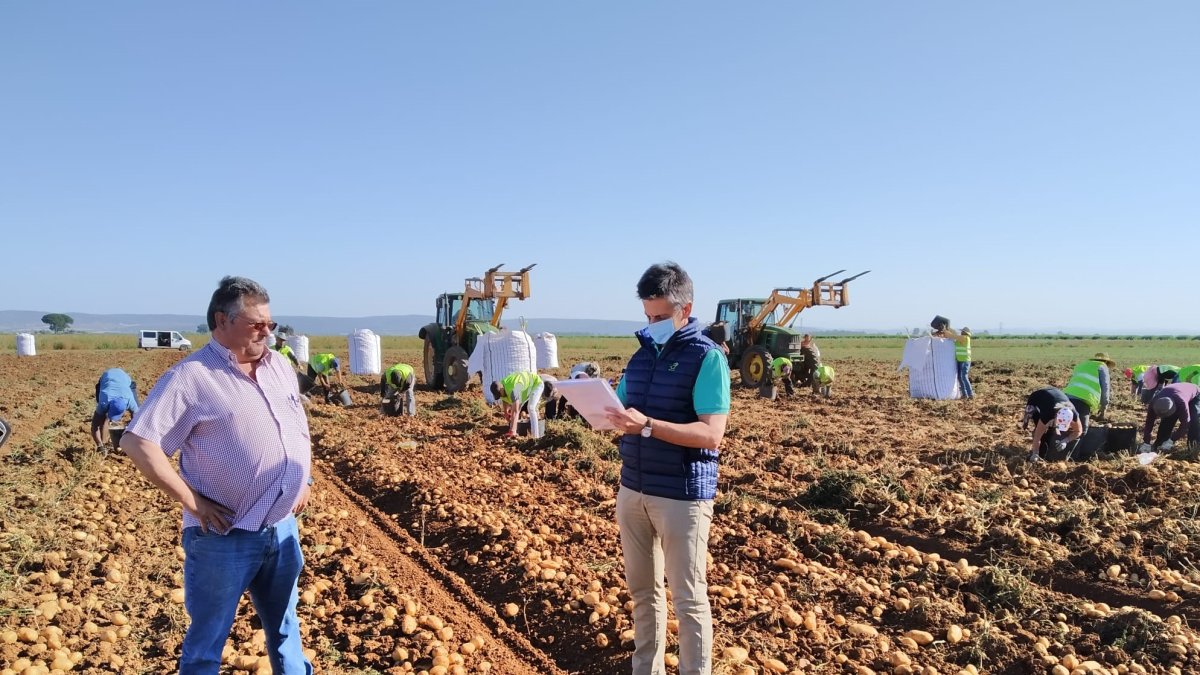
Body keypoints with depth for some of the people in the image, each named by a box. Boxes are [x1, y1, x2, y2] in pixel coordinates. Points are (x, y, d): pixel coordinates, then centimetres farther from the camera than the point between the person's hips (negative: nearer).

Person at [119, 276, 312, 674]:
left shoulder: (279, 366, 8)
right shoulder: (191, 377, -14)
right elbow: (137, 442, -18)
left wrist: (304, 480, 12)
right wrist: (190, 501, -19)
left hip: (283, 528, 6)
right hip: (225, 537, -6)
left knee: (284, 623, 23)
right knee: (208, 638, 10)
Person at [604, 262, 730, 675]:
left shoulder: (707, 357, -11)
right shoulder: (642, 353, 9)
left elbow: (712, 435, -19)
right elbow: (621, 411, 12)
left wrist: (646, 425, -29)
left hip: (682, 496, -6)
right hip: (633, 490, 7)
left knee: (688, 599, 5)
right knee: (643, 589, 17)